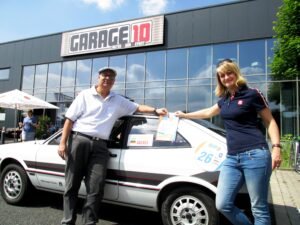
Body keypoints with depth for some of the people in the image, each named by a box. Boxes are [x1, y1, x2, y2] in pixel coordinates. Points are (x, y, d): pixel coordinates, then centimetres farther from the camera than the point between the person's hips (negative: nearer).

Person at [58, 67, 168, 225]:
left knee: (95, 188, -2)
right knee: (72, 185, 5)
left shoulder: (119, 101, 15)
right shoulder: (85, 95, 6)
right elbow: (70, 119, 3)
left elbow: (137, 107, 18)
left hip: (100, 145, 2)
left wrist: (156, 110, 2)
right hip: (79, 140, -2)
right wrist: (63, 142, -3)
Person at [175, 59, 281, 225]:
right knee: (222, 205, 3)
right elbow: (208, 113, 34)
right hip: (232, 158, 6)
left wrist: (276, 147, -9)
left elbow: (270, 122, 4)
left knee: (259, 209, 1)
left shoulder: (251, 94, 0)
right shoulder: (224, 99, 17)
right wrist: (184, 115, 43)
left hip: (255, 155, -6)